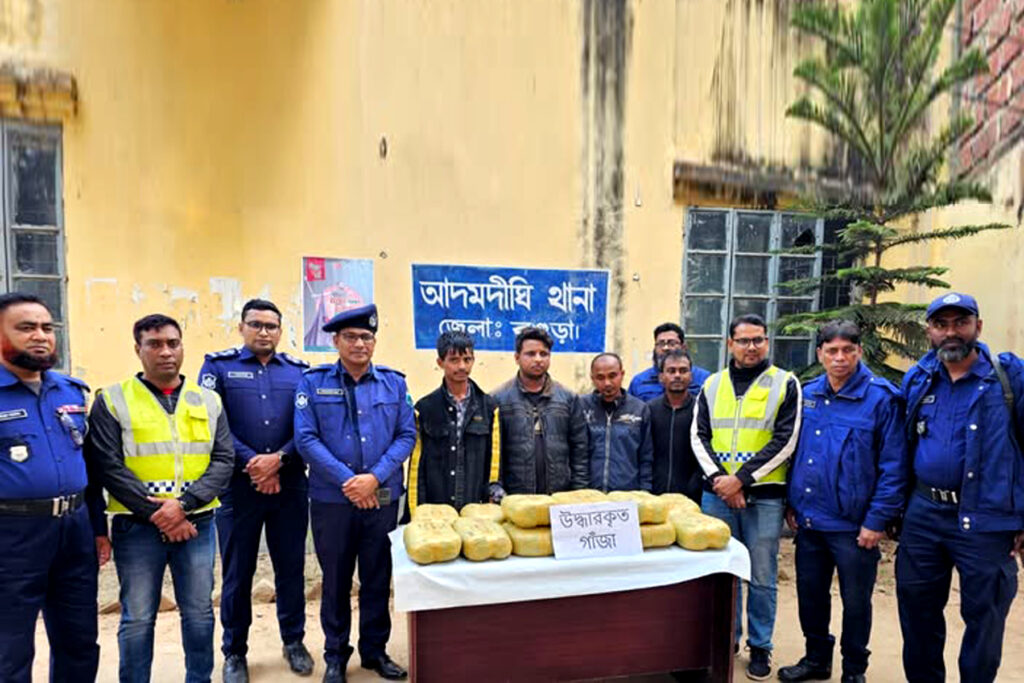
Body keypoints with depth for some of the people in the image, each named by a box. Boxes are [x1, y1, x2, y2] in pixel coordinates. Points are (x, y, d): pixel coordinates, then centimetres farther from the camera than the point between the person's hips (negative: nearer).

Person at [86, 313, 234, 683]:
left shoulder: (208, 401, 5)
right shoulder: (112, 401, -2)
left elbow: (223, 460, -2)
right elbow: (108, 466, -8)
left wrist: (183, 504, -16)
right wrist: (156, 513, -14)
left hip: (197, 523, 2)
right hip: (137, 527, -2)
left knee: (199, 612, 13)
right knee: (137, 618, 9)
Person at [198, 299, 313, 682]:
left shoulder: (299, 371, 6)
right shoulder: (219, 366, 2)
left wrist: (278, 460, -15)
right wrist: (251, 461, -15)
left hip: (290, 486, 2)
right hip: (238, 487, -1)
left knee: (291, 567, 11)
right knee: (237, 572, 9)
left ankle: (294, 641, 30)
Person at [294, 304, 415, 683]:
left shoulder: (394, 382, 2)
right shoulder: (313, 381, -3)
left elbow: (407, 435, -1)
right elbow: (306, 438, -9)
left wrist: (375, 477, -14)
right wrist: (347, 481, -16)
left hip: (383, 498, 2)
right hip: (332, 499, -1)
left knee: (378, 578, 13)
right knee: (336, 579, 12)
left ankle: (375, 649, 31)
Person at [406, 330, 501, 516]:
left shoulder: (489, 407, 7)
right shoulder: (425, 408, 2)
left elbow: (494, 457, 10)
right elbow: (416, 465, 2)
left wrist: (494, 486, -5)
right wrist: (416, 514, -2)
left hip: (478, 508, 1)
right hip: (435, 510, -1)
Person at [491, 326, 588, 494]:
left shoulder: (568, 398, 7)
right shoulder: (498, 399, -2)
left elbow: (579, 449, 7)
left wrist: (579, 494, 2)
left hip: (561, 498, 2)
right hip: (514, 499, -2)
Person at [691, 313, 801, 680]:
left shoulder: (785, 383, 0)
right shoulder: (712, 385, 9)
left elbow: (785, 441, -8)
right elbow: (698, 436, 5)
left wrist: (740, 478, -13)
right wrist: (718, 478, -10)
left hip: (764, 495, -3)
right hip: (717, 493, 3)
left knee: (762, 577, 7)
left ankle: (760, 647, 23)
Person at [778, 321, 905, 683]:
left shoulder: (881, 398, -11)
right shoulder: (807, 394, 4)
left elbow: (893, 466, -12)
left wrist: (877, 521, -15)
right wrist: (791, 502, 9)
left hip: (854, 525, -4)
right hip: (809, 519, 5)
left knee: (856, 602, 12)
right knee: (810, 594, 17)